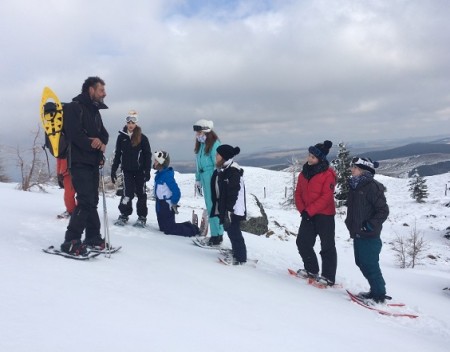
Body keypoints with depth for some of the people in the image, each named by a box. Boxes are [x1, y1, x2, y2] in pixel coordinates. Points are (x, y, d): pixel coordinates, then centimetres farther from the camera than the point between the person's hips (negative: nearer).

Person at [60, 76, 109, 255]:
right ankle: (71, 241, -11)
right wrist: (96, 144, -9)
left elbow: (104, 134, 17)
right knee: (85, 200, -15)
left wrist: (102, 143, -6)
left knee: (92, 200, 11)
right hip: (79, 162, -8)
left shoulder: (95, 111, 18)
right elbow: (75, 135, -19)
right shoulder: (73, 107, -8)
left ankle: (93, 236, 18)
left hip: (93, 162, 8)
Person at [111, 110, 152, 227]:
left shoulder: (142, 138, -3)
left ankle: (142, 217, 16)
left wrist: (147, 171, -7)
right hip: (127, 170, 1)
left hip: (140, 170, -1)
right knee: (127, 192, -6)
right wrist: (113, 170, 4)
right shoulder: (121, 137, 2)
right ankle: (124, 215, 7)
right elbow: (117, 154, 6)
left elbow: (148, 155, -3)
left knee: (141, 193, 6)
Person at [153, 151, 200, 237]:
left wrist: (173, 203, -14)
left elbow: (176, 192, -25)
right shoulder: (159, 174, 5)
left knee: (169, 229, -10)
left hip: (167, 206, -10)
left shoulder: (167, 176, -24)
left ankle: (194, 230, -3)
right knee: (163, 227, 17)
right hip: (160, 205, 10)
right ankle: (188, 226, 23)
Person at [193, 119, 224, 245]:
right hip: (205, 179, 9)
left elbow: (218, 164, -15)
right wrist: (198, 180, 18)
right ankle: (215, 234, 22)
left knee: (214, 206, -6)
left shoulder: (214, 144, -12)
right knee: (210, 207, 13)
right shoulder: (200, 145, 13)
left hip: (212, 179, -9)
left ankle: (217, 235, 2)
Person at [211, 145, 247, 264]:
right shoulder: (221, 170, 12)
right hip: (224, 208, 10)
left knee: (234, 232, -4)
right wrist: (219, 208, 21)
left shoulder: (233, 171, -18)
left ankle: (241, 258, 5)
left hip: (233, 209, -10)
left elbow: (233, 193, -23)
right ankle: (236, 254, 29)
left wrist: (229, 210, -25)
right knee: (230, 231, 16)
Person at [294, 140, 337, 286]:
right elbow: (298, 193, 8)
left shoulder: (328, 174, -13)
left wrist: (309, 211, -19)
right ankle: (311, 269, 25)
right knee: (302, 242, 8)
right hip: (308, 215, 7)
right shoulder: (304, 173, 7)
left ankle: (328, 277, 10)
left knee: (327, 246, 2)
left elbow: (326, 197, -18)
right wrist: (302, 210, -6)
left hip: (325, 215, -6)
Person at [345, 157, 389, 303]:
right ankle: (375, 290, 29)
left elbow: (383, 211, -15)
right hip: (357, 233, 9)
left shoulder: (372, 186, -14)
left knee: (370, 265, -4)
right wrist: (350, 223, 14)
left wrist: (370, 225, -20)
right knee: (361, 263, 15)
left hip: (369, 236, -9)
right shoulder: (354, 186, 12)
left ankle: (379, 294, 10)